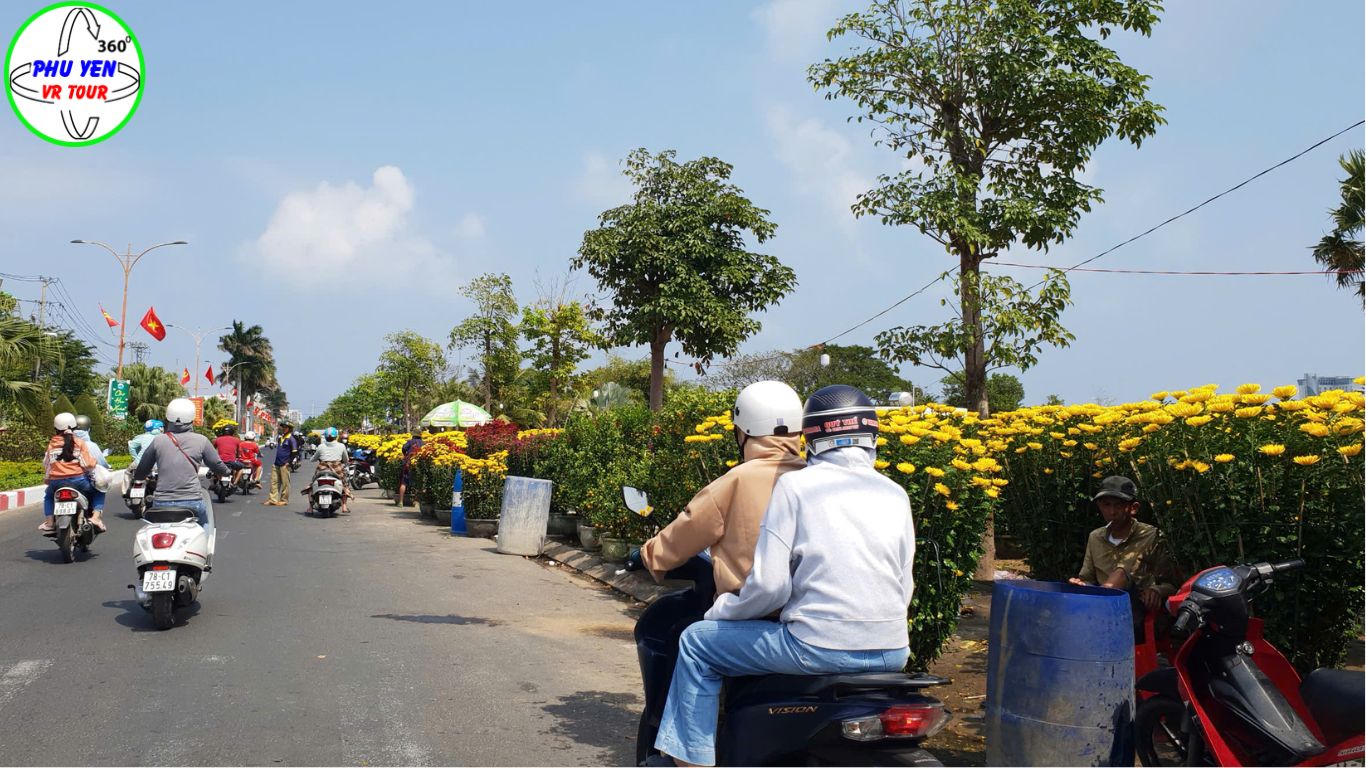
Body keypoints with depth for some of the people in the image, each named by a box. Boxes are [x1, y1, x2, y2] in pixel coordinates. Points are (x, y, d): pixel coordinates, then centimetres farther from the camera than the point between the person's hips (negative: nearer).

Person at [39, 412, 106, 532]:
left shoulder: (52, 444, 7)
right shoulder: (80, 442, -1)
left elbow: (46, 464, 15)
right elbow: (89, 464, -9)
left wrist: (47, 478, 31)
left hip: (57, 482, 3)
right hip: (78, 480, -3)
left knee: (48, 495, 35)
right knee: (98, 491, 21)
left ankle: (49, 522, 23)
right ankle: (96, 517, 0)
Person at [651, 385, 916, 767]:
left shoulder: (796, 484, -5)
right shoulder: (895, 495, 8)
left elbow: (769, 585, -10)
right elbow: (904, 588, 11)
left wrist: (722, 609, 8)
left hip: (821, 648, -6)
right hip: (893, 652, 6)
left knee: (697, 642, 12)